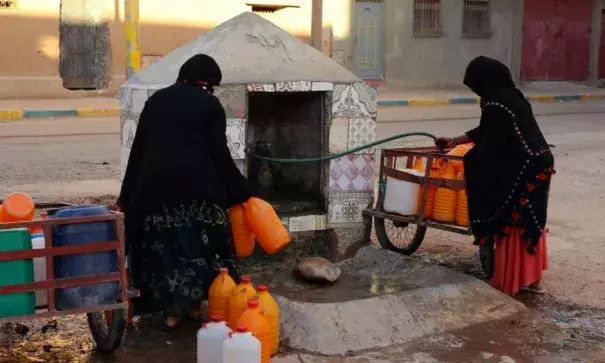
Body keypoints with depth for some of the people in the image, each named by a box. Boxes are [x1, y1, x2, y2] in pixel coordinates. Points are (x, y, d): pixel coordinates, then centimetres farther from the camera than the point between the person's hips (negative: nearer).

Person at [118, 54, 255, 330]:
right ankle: (191, 304, 18)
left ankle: (172, 310, 8)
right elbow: (219, 152, -5)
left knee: (163, 245, 8)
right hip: (198, 184, -3)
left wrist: (127, 193, 17)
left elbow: (138, 148, 12)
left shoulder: (156, 100, 13)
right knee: (198, 242, 11)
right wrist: (241, 191, 2)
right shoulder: (210, 105, 1)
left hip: (155, 184, 3)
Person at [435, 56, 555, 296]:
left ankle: (508, 281, 12)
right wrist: (454, 141, 32)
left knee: (510, 225, 2)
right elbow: (486, 131, 24)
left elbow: (490, 146, -17)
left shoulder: (496, 105, -18)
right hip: (536, 166, 9)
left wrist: (469, 162, 1)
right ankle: (532, 278, 24)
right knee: (529, 224, 16)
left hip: (521, 171, -9)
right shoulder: (509, 96, 13)